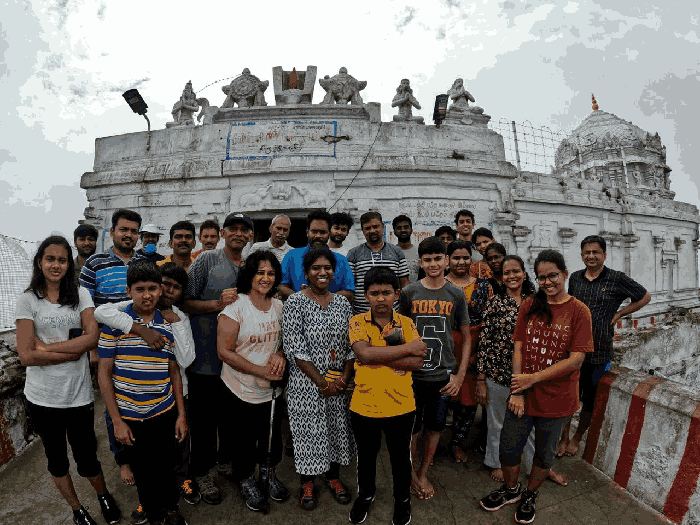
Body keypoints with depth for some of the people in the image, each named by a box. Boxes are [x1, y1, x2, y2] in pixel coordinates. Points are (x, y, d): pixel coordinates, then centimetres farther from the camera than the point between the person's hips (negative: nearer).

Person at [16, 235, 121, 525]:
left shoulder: (81, 294, 0)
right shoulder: (28, 300, -5)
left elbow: (92, 337, -12)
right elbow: (26, 355, -11)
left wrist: (47, 347, -16)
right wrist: (74, 349, -15)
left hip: (80, 395, 0)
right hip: (42, 398, 0)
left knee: (86, 458, 11)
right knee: (56, 459, 18)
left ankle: (104, 495, 40)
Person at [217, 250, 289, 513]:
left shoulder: (278, 306, 0)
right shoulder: (235, 307, -18)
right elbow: (224, 351, -19)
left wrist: (281, 355, -11)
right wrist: (261, 370, -21)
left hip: (270, 391, 5)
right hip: (240, 392, -4)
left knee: (272, 438, 20)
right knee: (244, 442, 15)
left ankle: (268, 473, 49)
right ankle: (246, 481, 44)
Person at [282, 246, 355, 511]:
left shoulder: (343, 302, 3)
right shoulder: (295, 302, -12)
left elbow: (351, 344, 5)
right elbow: (295, 349, -16)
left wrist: (345, 376, -8)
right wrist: (322, 382, -16)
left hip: (339, 383, 4)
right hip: (306, 383, -4)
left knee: (337, 427, 16)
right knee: (309, 430, 10)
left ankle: (333, 476, 41)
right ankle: (307, 482, 35)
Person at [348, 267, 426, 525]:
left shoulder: (407, 324, -7)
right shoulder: (357, 322, -10)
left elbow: (417, 362, -18)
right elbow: (363, 353, -27)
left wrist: (378, 357, -25)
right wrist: (406, 348, -23)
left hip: (400, 407, 0)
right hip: (364, 405, 0)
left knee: (400, 457, 21)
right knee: (366, 456, 23)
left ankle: (402, 499, 47)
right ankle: (365, 495, 50)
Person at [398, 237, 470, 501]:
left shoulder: (456, 295, -1)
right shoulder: (409, 293, -4)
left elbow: (466, 337, 4)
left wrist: (460, 375, -2)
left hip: (444, 374, 1)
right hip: (413, 373, -1)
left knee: (435, 427, 15)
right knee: (411, 428, 10)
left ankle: (423, 473, 37)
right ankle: (413, 473, 36)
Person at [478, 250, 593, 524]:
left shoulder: (578, 311, -10)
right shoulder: (529, 305, -1)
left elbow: (576, 359, -15)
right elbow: (519, 349, -2)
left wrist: (534, 378, -18)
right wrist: (517, 391, -8)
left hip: (556, 398, -2)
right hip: (523, 394, 2)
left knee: (544, 454, 17)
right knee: (507, 449, 11)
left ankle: (529, 497, 44)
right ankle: (511, 489, 41)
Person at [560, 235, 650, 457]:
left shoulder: (617, 279, -6)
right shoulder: (575, 278, 5)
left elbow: (644, 297, 7)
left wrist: (617, 315, 0)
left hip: (598, 352, -2)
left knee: (590, 399, 12)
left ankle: (577, 438, 33)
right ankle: (564, 438, 26)